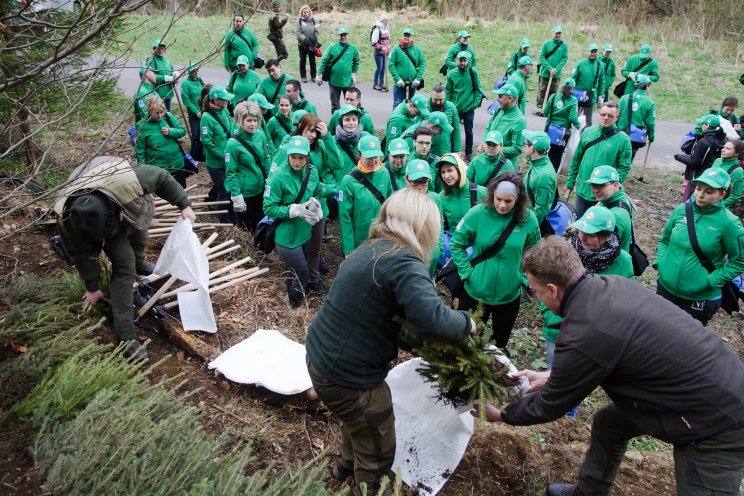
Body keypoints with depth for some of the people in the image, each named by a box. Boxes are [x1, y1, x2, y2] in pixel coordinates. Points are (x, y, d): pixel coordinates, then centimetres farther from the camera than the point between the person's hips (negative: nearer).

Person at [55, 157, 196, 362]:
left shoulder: (125, 179, -50)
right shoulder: (66, 219, -40)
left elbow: (161, 178, -31)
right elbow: (81, 254, -23)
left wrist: (184, 204, -26)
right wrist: (92, 287, -10)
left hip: (134, 211, 2)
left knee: (139, 241, 30)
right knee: (124, 268, -17)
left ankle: (139, 264, 69)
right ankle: (126, 337, -12)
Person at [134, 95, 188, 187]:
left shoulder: (169, 117, -6)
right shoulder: (142, 126, -14)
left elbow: (182, 130, 2)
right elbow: (140, 150, -8)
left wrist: (170, 131, -18)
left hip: (177, 164, 3)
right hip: (158, 168, -3)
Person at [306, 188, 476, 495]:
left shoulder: (371, 249, 6)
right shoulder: (403, 263, -24)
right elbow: (433, 320, -36)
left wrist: (419, 341, 14)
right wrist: (465, 322, -15)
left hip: (322, 356, 10)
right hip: (346, 374, -10)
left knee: (359, 421, 37)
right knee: (378, 451, 17)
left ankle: (347, 466, 62)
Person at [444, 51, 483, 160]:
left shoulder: (473, 72, -5)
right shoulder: (451, 73, -3)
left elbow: (478, 89, 0)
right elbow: (448, 91, 2)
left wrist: (475, 103, -9)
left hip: (469, 108, -1)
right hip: (455, 108, 1)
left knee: (468, 131, 9)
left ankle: (468, 153, 25)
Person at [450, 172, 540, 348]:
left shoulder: (528, 219, -12)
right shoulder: (477, 214, -17)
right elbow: (456, 245, -5)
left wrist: (524, 278, -5)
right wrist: (467, 273, -11)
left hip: (509, 294, 1)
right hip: (476, 291, -1)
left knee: (501, 342, 23)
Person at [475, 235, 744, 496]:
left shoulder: (582, 336, -29)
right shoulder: (611, 284, -5)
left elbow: (549, 406, -11)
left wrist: (501, 415, 5)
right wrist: (549, 377, 15)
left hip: (717, 421, -9)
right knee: (607, 423, 19)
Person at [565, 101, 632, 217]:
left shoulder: (623, 139, -9)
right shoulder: (588, 132, 2)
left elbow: (624, 168, -10)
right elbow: (576, 159, 8)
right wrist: (570, 183, 9)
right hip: (583, 189, 3)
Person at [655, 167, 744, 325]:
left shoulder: (729, 223, -15)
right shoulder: (682, 210, -4)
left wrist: (711, 281, -15)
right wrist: (661, 263, -3)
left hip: (701, 298, -3)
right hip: (665, 287, 4)